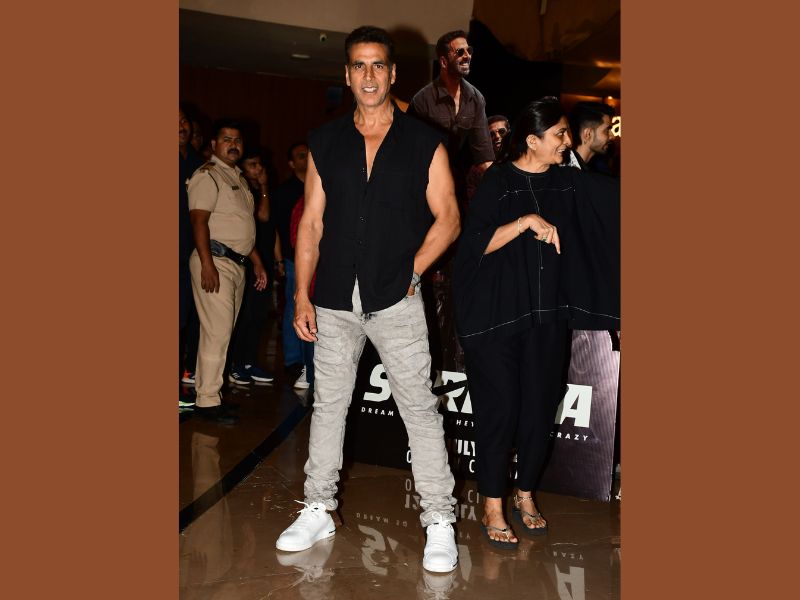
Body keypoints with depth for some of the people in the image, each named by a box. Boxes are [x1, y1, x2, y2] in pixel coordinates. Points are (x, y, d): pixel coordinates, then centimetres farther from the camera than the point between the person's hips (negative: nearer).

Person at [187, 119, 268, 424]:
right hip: (215, 261, -9)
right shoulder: (207, 175, -6)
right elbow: (199, 220, -15)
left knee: (222, 331, 9)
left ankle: (205, 389, 16)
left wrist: (257, 260, 23)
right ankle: (207, 400, -5)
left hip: (237, 263, 9)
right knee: (218, 331, -11)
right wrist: (207, 265, -23)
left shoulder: (239, 178, 22)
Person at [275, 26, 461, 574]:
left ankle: (439, 522, 11)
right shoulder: (325, 143, 8)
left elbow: (448, 219, 3)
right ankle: (318, 512, 26)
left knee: (419, 407, 0)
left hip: (395, 301, -3)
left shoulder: (424, 143, 1)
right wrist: (302, 293, 2)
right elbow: (311, 222, 7)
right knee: (328, 405, 11)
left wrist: (412, 270, -6)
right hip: (334, 302, 3)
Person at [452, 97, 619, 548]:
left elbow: (612, 195, 1)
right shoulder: (498, 181, -5)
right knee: (500, 410, -1)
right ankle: (493, 508, 14)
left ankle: (526, 495, 29)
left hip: (547, 317, 5)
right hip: (496, 316, -4)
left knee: (540, 409, 9)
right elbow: (476, 244, -14)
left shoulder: (570, 183, 8)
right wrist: (527, 221, -21)